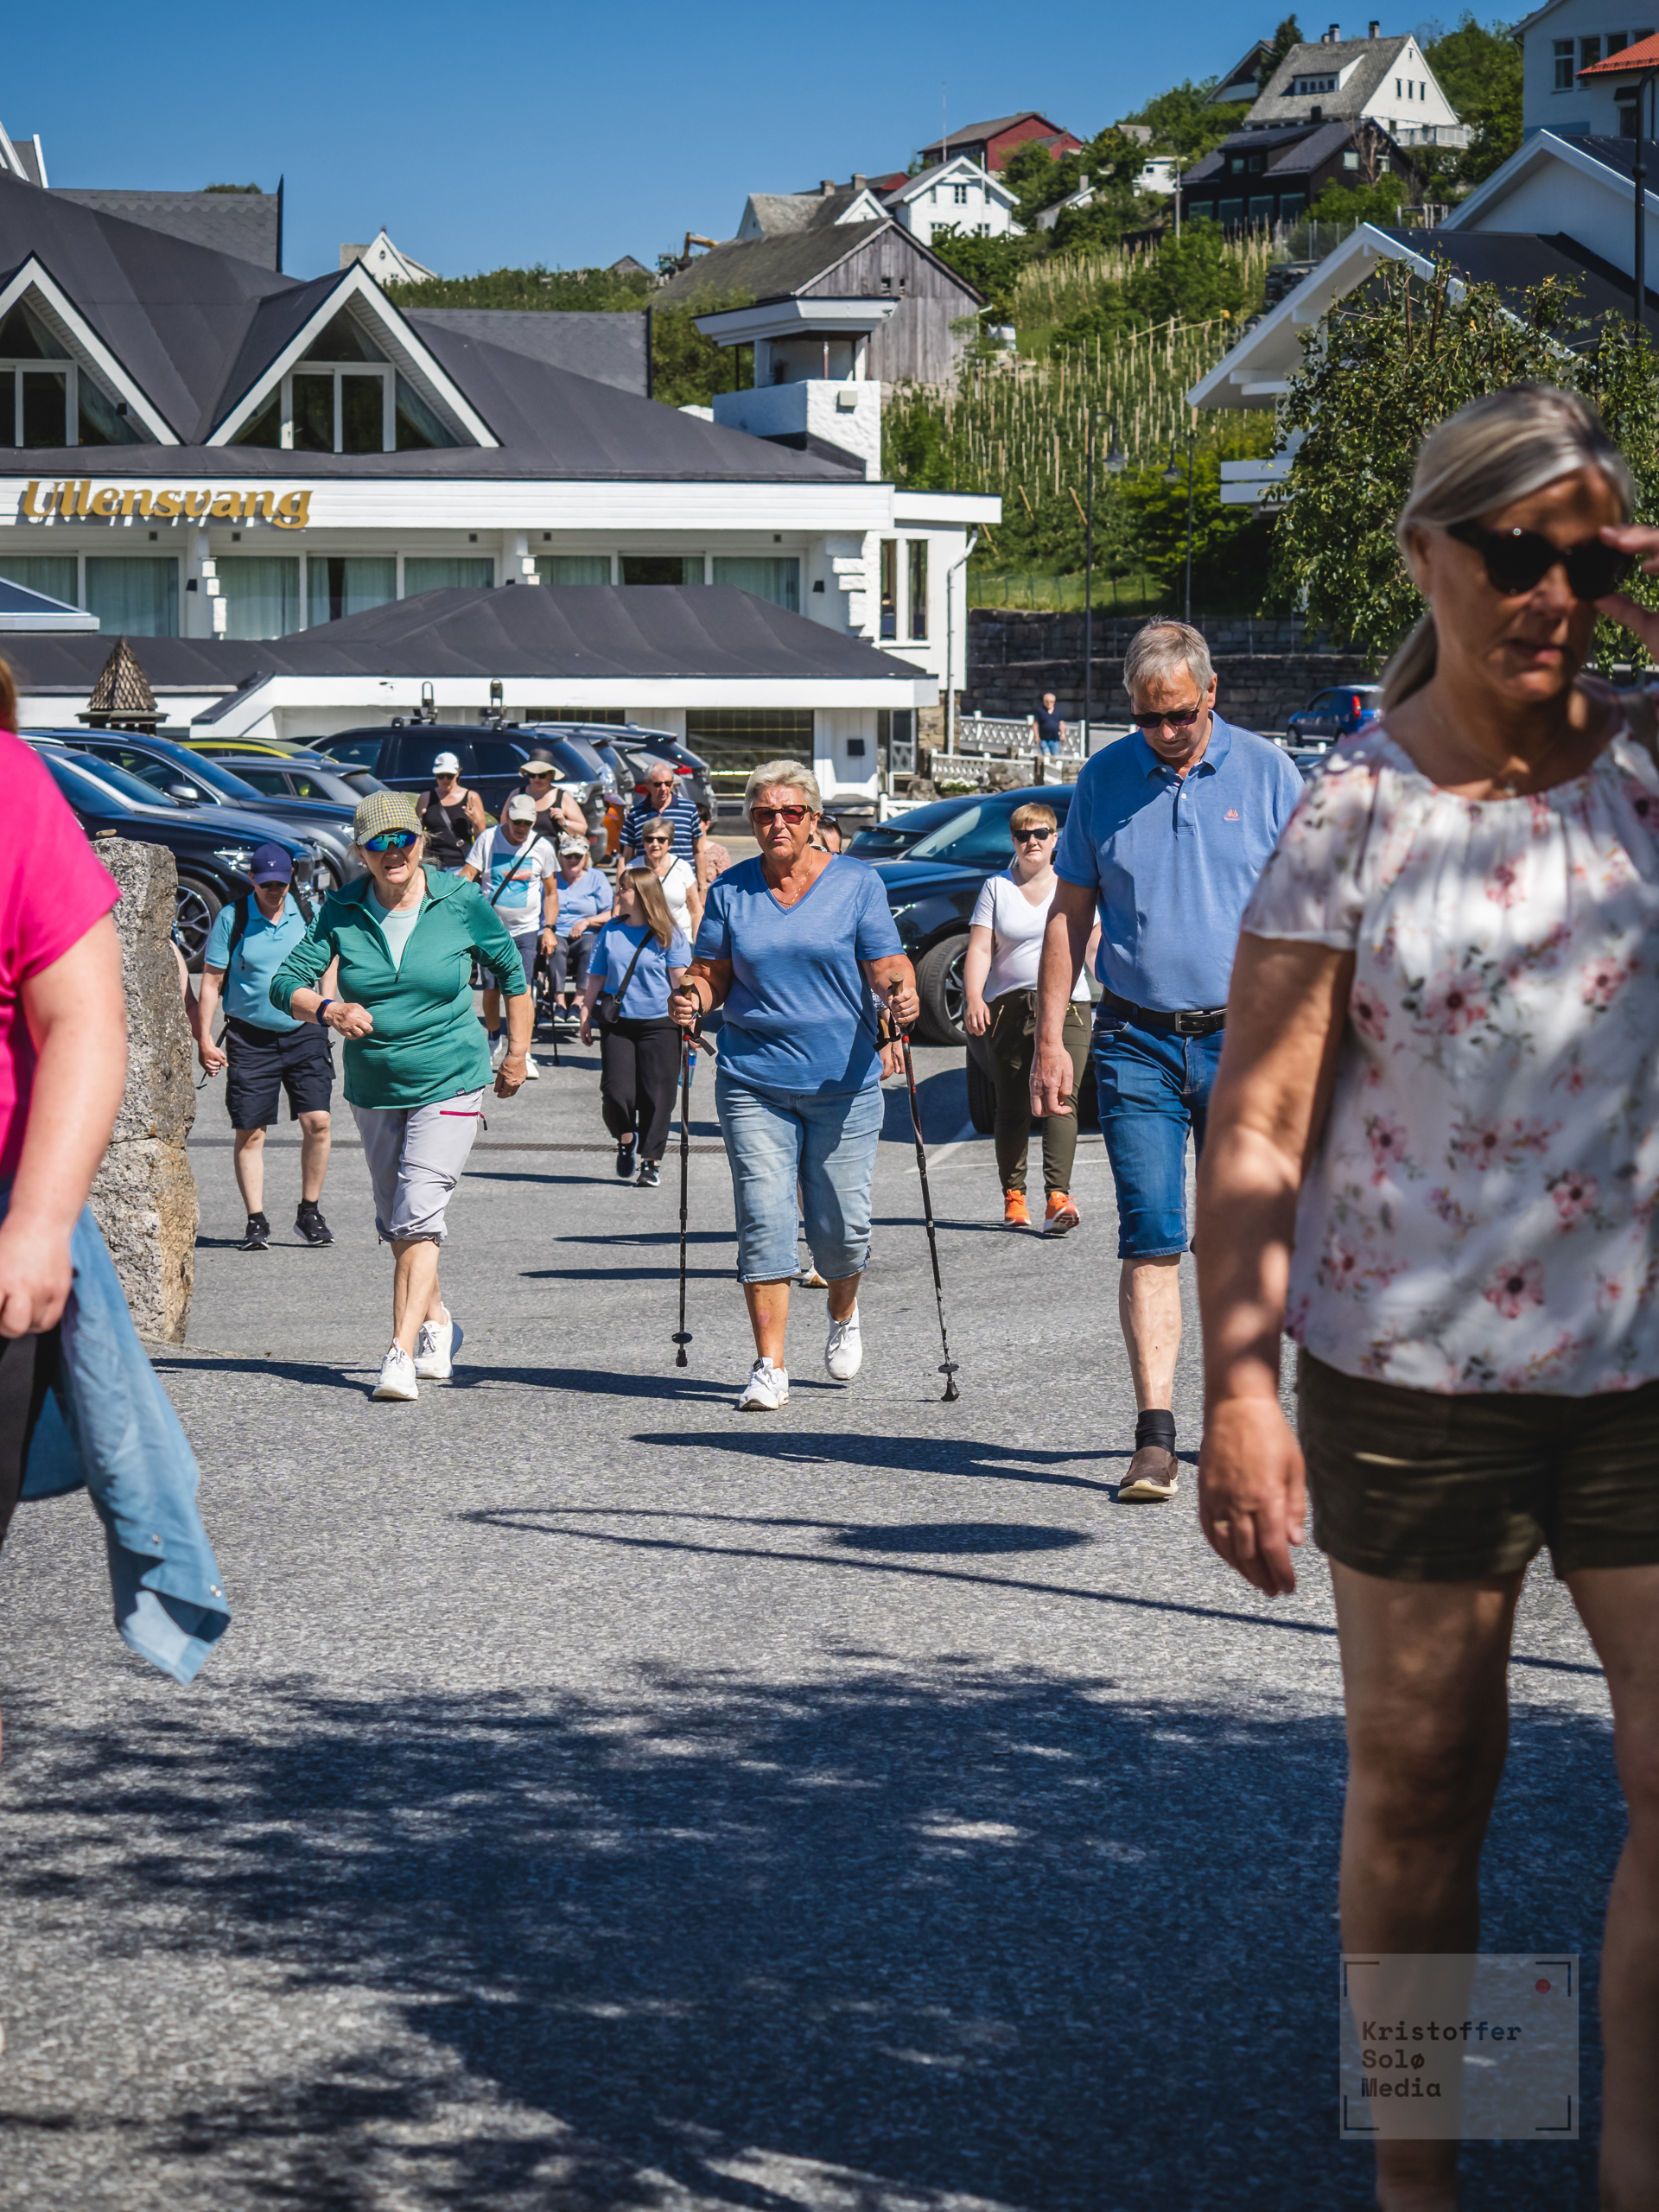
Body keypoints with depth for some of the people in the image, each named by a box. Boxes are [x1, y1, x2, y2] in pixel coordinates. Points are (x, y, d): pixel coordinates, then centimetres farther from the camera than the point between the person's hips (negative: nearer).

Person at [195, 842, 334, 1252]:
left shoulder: (307, 913, 5)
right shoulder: (232, 918, -1)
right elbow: (211, 981, 2)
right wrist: (204, 1038, -4)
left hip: (305, 1033, 1)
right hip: (251, 1037, -1)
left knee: (317, 1122, -8)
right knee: (249, 1133, -2)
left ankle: (309, 1211, 8)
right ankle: (256, 1221, 8)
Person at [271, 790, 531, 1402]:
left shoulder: (461, 902, -8)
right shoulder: (341, 910, -4)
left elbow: (511, 972, 7)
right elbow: (286, 984, -8)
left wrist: (517, 1053, 10)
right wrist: (328, 1009, -29)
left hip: (449, 1086, -4)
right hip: (374, 1090, 4)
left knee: (418, 1216, -18)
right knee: (395, 1223, 16)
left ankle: (401, 1353, -23)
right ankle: (437, 1323, 39)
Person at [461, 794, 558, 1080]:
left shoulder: (542, 847, 1)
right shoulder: (488, 839, -4)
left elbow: (551, 892, 10)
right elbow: (467, 877, -4)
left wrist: (550, 928, 2)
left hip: (527, 930, 0)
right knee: (491, 990, 2)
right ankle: (495, 1042, 28)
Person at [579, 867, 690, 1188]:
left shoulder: (667, 935, -2)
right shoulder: (610, 932, 9)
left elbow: (680, 980, -4)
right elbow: (596, 978, 14)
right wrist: (586, 1016, 10)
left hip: (659, 1024, -2)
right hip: (617, 1022, 3)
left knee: (656, 1095, -1)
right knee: (617, 1092, -7)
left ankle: (650, 1163, 9)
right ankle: (625, 1140, 22)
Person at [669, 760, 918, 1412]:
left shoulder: (856, 882, 2)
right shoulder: (730, 891, 7)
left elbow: (886, 967, -1)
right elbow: (712, 973, 8)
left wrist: (901, 995, -23)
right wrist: (693, 998, -14)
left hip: (842, 1083, -1)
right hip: (754, 1083, 1)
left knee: (840, 1224, 3)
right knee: (764, 1222, -7)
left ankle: (844, 1316, 36)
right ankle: (770, 1368, -4)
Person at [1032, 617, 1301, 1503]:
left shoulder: (1264, 772, 2)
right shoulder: (1105, 779, 6)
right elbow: (1069, 914, 10)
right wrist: (1049, 1039, 4)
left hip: (1242, 1037, 0)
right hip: (1136, 1040, 1)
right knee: (1150, 1236, -7)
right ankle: (1154, 1437, -9)